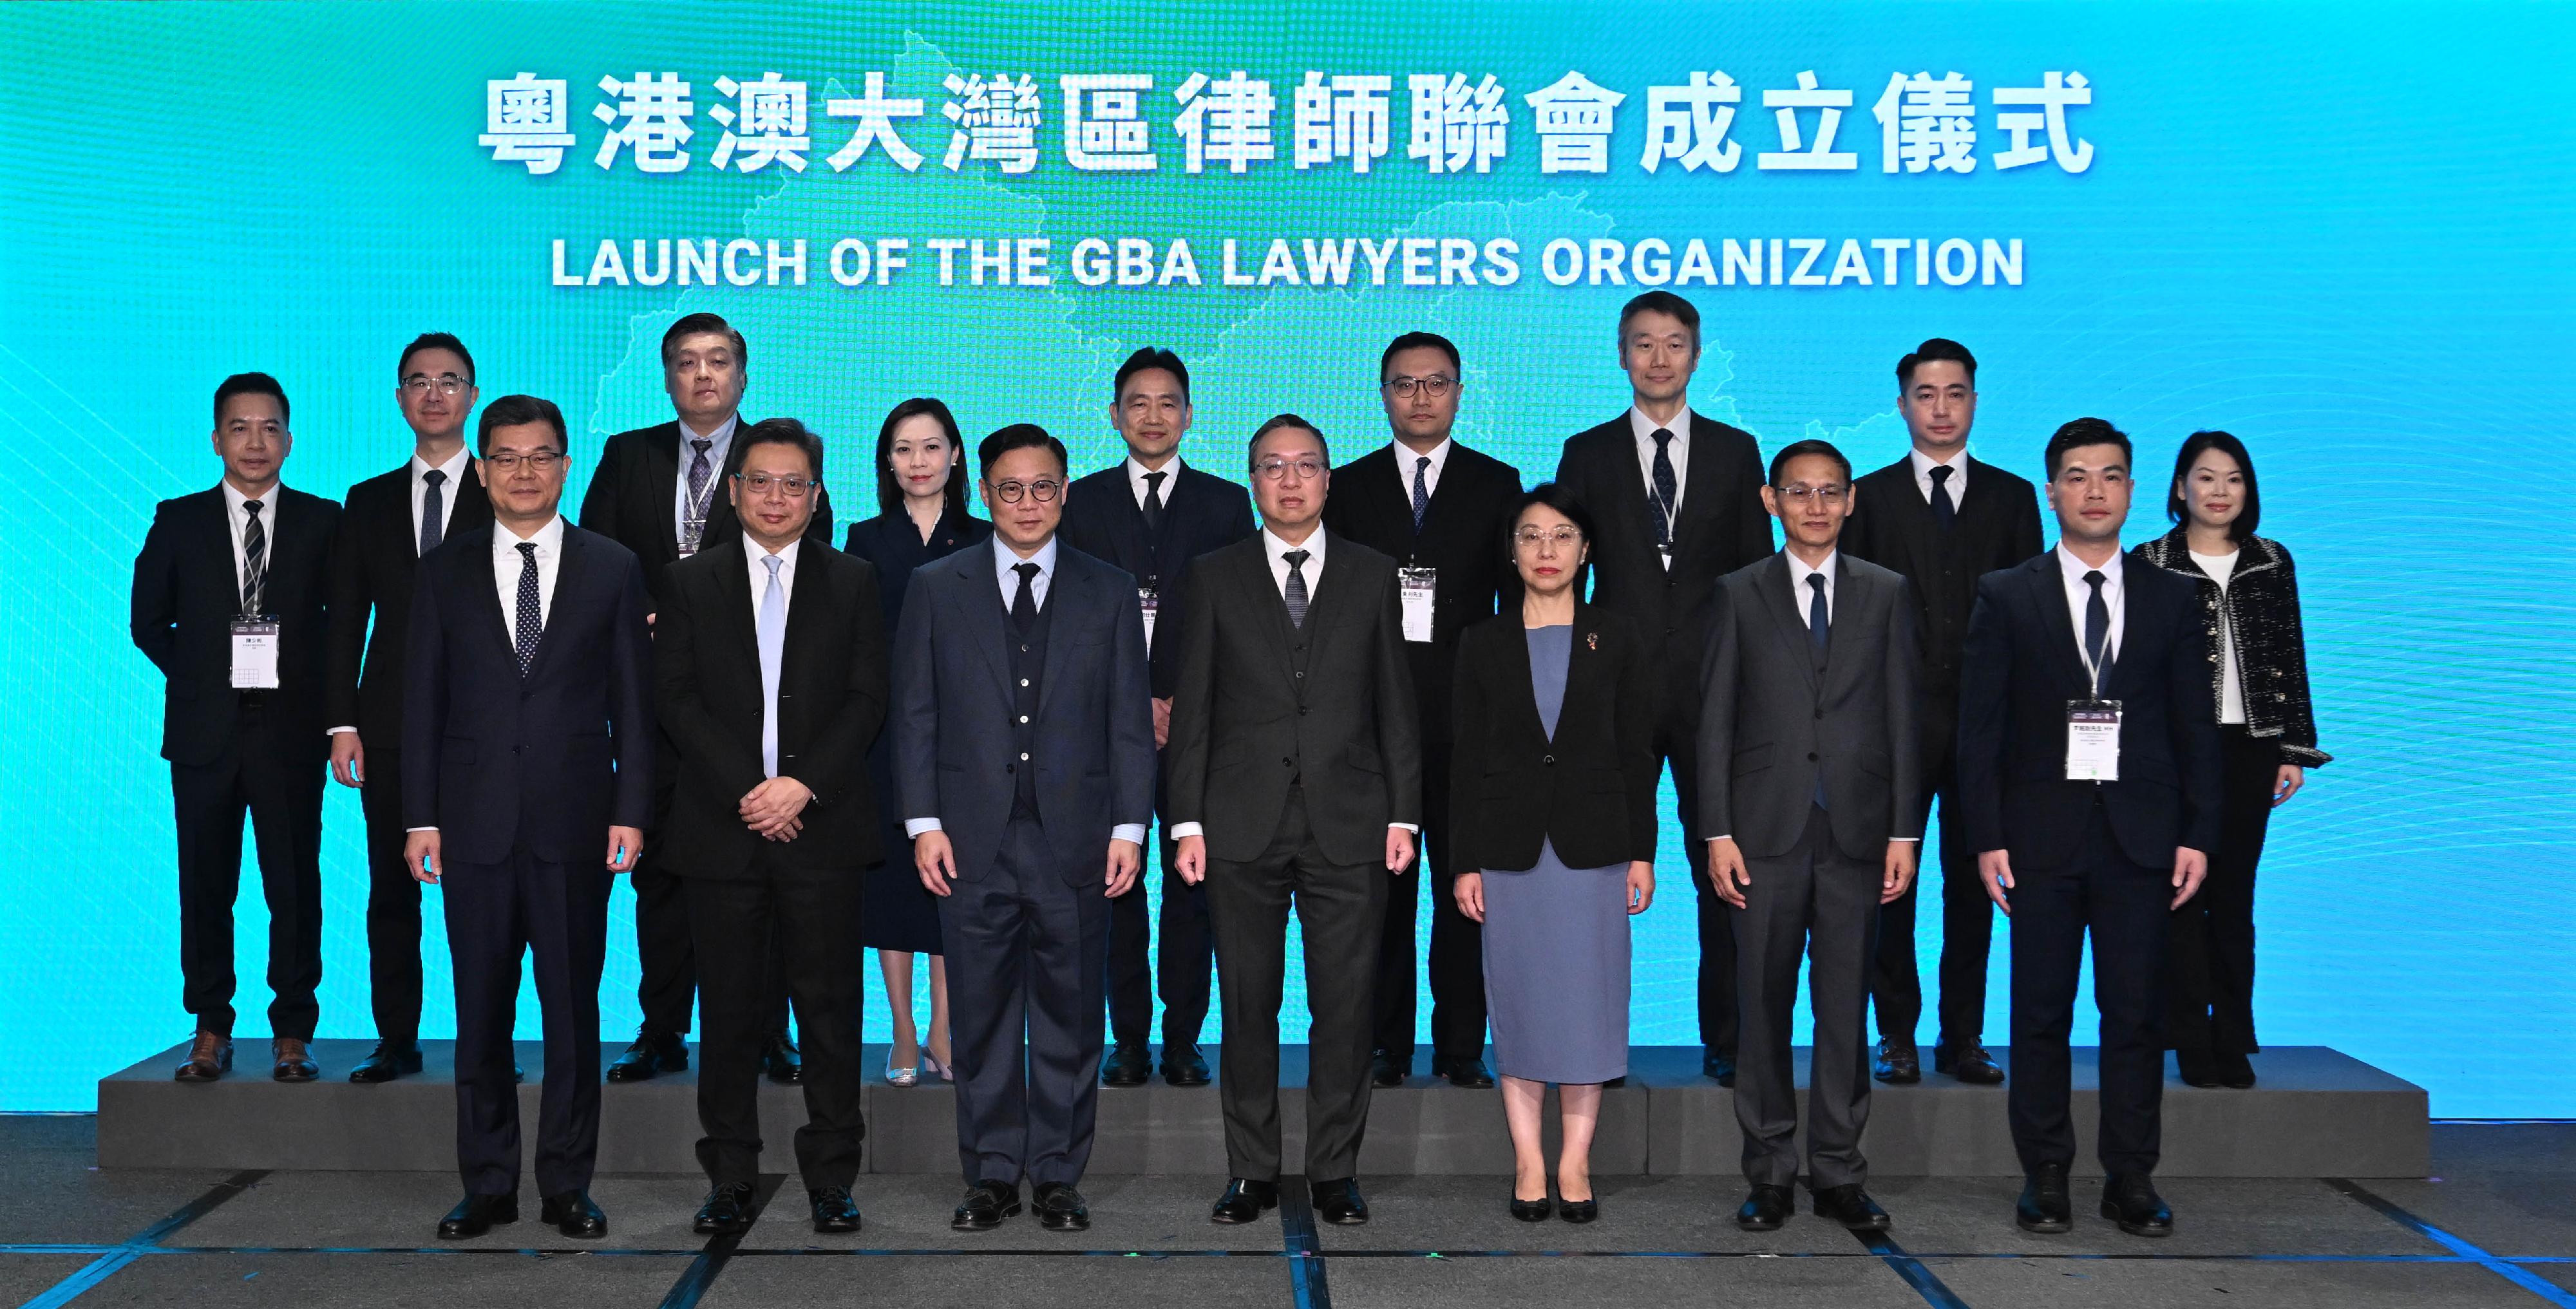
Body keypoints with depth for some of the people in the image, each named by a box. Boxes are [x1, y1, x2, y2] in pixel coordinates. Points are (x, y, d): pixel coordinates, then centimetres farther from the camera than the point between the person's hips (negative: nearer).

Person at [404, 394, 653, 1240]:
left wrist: (630, 811, -4)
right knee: (480, 1013, 6)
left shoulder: (613, 569, 5)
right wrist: (421, 816, 0)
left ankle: (567, 1187, 14)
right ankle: (487, 1186, 16)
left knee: (573, 1010, 4)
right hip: (476, 822, 1)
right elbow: (422, 702, 6)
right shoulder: (444, 572, 7)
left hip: (574, 822, -1)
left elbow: (632, 703, 3)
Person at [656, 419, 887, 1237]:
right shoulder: (690, 583, 9)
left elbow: (867, 701, 2)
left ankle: (832, 1178, 10)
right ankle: (730, 1180, 12)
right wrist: (745, 790, -10)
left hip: (822, 824, 0)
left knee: (830, 1005, 1)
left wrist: (803, 785, -11)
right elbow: (675, 700, 1)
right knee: (729, 1007, 4)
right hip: (721, 825, 0)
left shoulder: (852, 583, 9)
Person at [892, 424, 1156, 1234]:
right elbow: (915, 715, 6)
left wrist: (1129, 827, -1)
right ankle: (992, 1175, 15)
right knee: (982, 1016, 5)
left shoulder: (1109, 592, 8)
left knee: (1071, 1015, 4)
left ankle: (1058, 1175, 15)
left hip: (1074, 838, 0)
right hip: (974, 840, 0)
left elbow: (1130, 721, 6)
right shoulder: (937, 589, 7)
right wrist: (924, 822, -2)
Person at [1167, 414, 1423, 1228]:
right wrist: (1187, 821, -2)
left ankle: (1335, 1170, 13)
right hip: (1243, 825, 0)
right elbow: (1192, 706, 5)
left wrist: (1404, 815, 1)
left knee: (1345, 1006, 2)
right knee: (1247, 1006, 5)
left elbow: (1396, 705, 8)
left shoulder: (1372, 575, 8)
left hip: (1348, 824, 0)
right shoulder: (1215, 576, 7)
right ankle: (1252, 1170, 15)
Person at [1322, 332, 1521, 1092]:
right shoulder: (1349, 487, 11)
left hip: (1468, 714, 0)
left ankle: (1461, 1047, 7)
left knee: (1468, 884, -1)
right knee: (1381, 885, 2)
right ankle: (1387, 1047, 10)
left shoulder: (1496, 484, 10)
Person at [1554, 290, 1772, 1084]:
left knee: (1724, 870, 3)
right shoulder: (1588, 455, 8)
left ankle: (1725, 1042, 12)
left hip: (1713, 690, 0)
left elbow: (1757, 572, 8)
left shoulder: (1735, 452, 9)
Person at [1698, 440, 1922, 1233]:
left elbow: (1902, 718, 6)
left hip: (1857, 832, 1)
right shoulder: (1739, 596, 6)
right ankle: (1770, 1173, 12)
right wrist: (1717, 833, -4)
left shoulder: (1887, 594, 8)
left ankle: (1838, 1173, 12)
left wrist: (1904, 832, 0)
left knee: (1845, 1007, 4)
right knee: (1764, 1006, 3)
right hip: (1767, 832, 0)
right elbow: (1715, 722, 3)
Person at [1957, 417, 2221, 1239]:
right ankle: (2044, 1178, 11)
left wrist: (2197, 834, 0)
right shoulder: (2006, 597, 4)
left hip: (2139, 838, 1)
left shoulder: (2171, 600, 9)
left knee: (2134, 1013, 3)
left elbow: (2195, 729, 9)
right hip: (2042, 835, -1)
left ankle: (2131, 1180, 11)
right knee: (2040, 1014, 3)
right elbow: (1979, 728, 1)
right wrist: (1987, 838, -6)